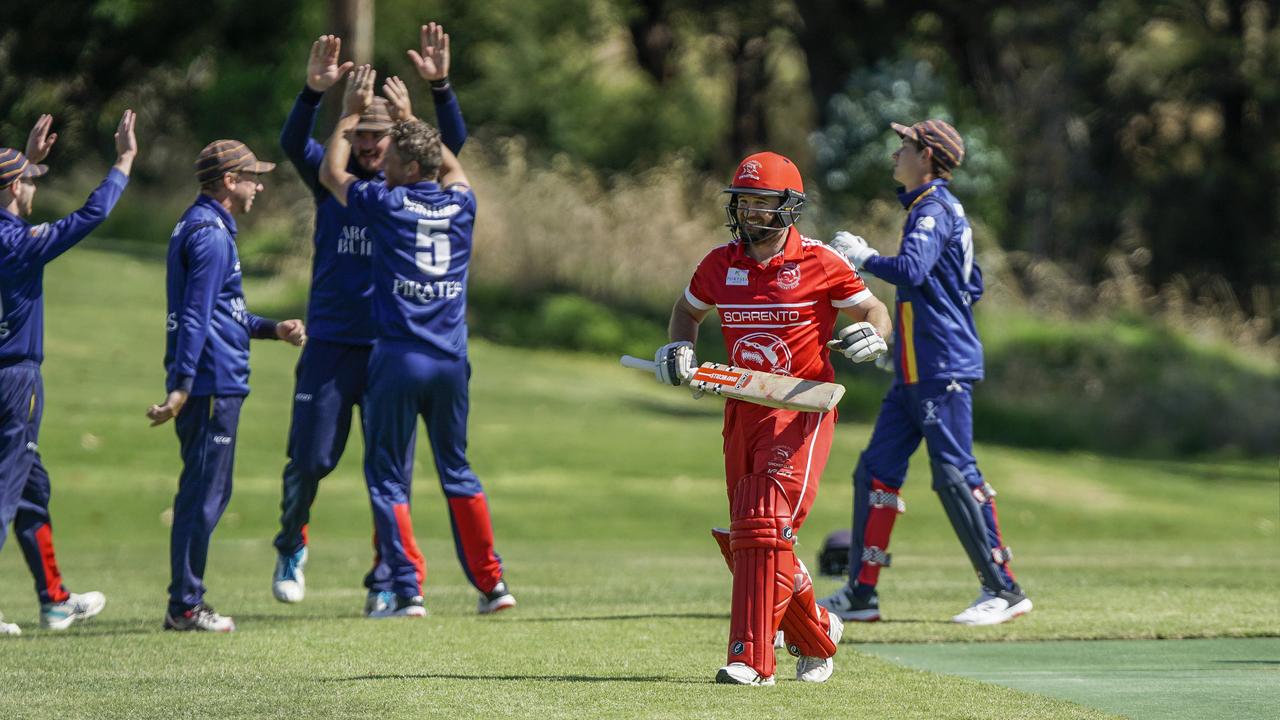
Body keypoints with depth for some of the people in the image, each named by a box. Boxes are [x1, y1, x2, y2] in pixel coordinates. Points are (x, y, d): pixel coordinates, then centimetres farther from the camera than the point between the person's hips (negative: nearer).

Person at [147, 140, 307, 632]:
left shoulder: (201, 227, 19)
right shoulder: (210, 235, -14)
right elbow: (196, 316, -21)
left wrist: (272, 329, 23)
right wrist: (181, 386, -26)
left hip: (213, 384, 11)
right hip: (212, 384, -11)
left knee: (203, 494, 14)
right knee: (205, 495, -7)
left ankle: (185, 604, 18)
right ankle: (186, 606, -4)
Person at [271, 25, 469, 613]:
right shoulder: (331, 177, 4)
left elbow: (452, 142, -10)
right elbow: (292, 143, -15)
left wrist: (440, 86, -27)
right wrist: (314, 91, -33)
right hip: (329, 346, -1)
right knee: (311, 457, -2)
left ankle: (386, 579, 11)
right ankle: (291, 548, 24)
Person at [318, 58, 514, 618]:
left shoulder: (388, 205, -7)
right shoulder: (460, 206, 5)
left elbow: (331, 173, 11)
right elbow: (452, 166, 30)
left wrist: (352, 112, 21)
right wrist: (407, 117, 37)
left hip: (398, 360, -4)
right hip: (451, 360, 5)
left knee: (388, 476, 3)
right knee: (457, 470, 16)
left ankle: (408, 588, -6)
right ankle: (492, 583, 14)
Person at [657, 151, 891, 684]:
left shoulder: (820, 264, -6)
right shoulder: (720, 264, 7)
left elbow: (872, 309, 4)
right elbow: (688, 310, 24)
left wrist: (870, 333, -18)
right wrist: (678, 349, 5)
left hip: (802, 411, -6)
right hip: (742, 413, 6)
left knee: (765, 528, -19)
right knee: (746, 539, 10)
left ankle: (752, 658, -20)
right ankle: (817, 633, 32)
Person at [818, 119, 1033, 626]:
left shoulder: (933, 210, -12)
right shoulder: (943, 209, 20)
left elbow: (910, 270, -28)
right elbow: (971, 286, 26)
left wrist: (862, 256, -13)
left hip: (942, 369, -10)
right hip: (916, 372, 10)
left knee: (955, 474, -10)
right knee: (876, 470, 8)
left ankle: (1004, 590, -7)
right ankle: (861, 594, 10)